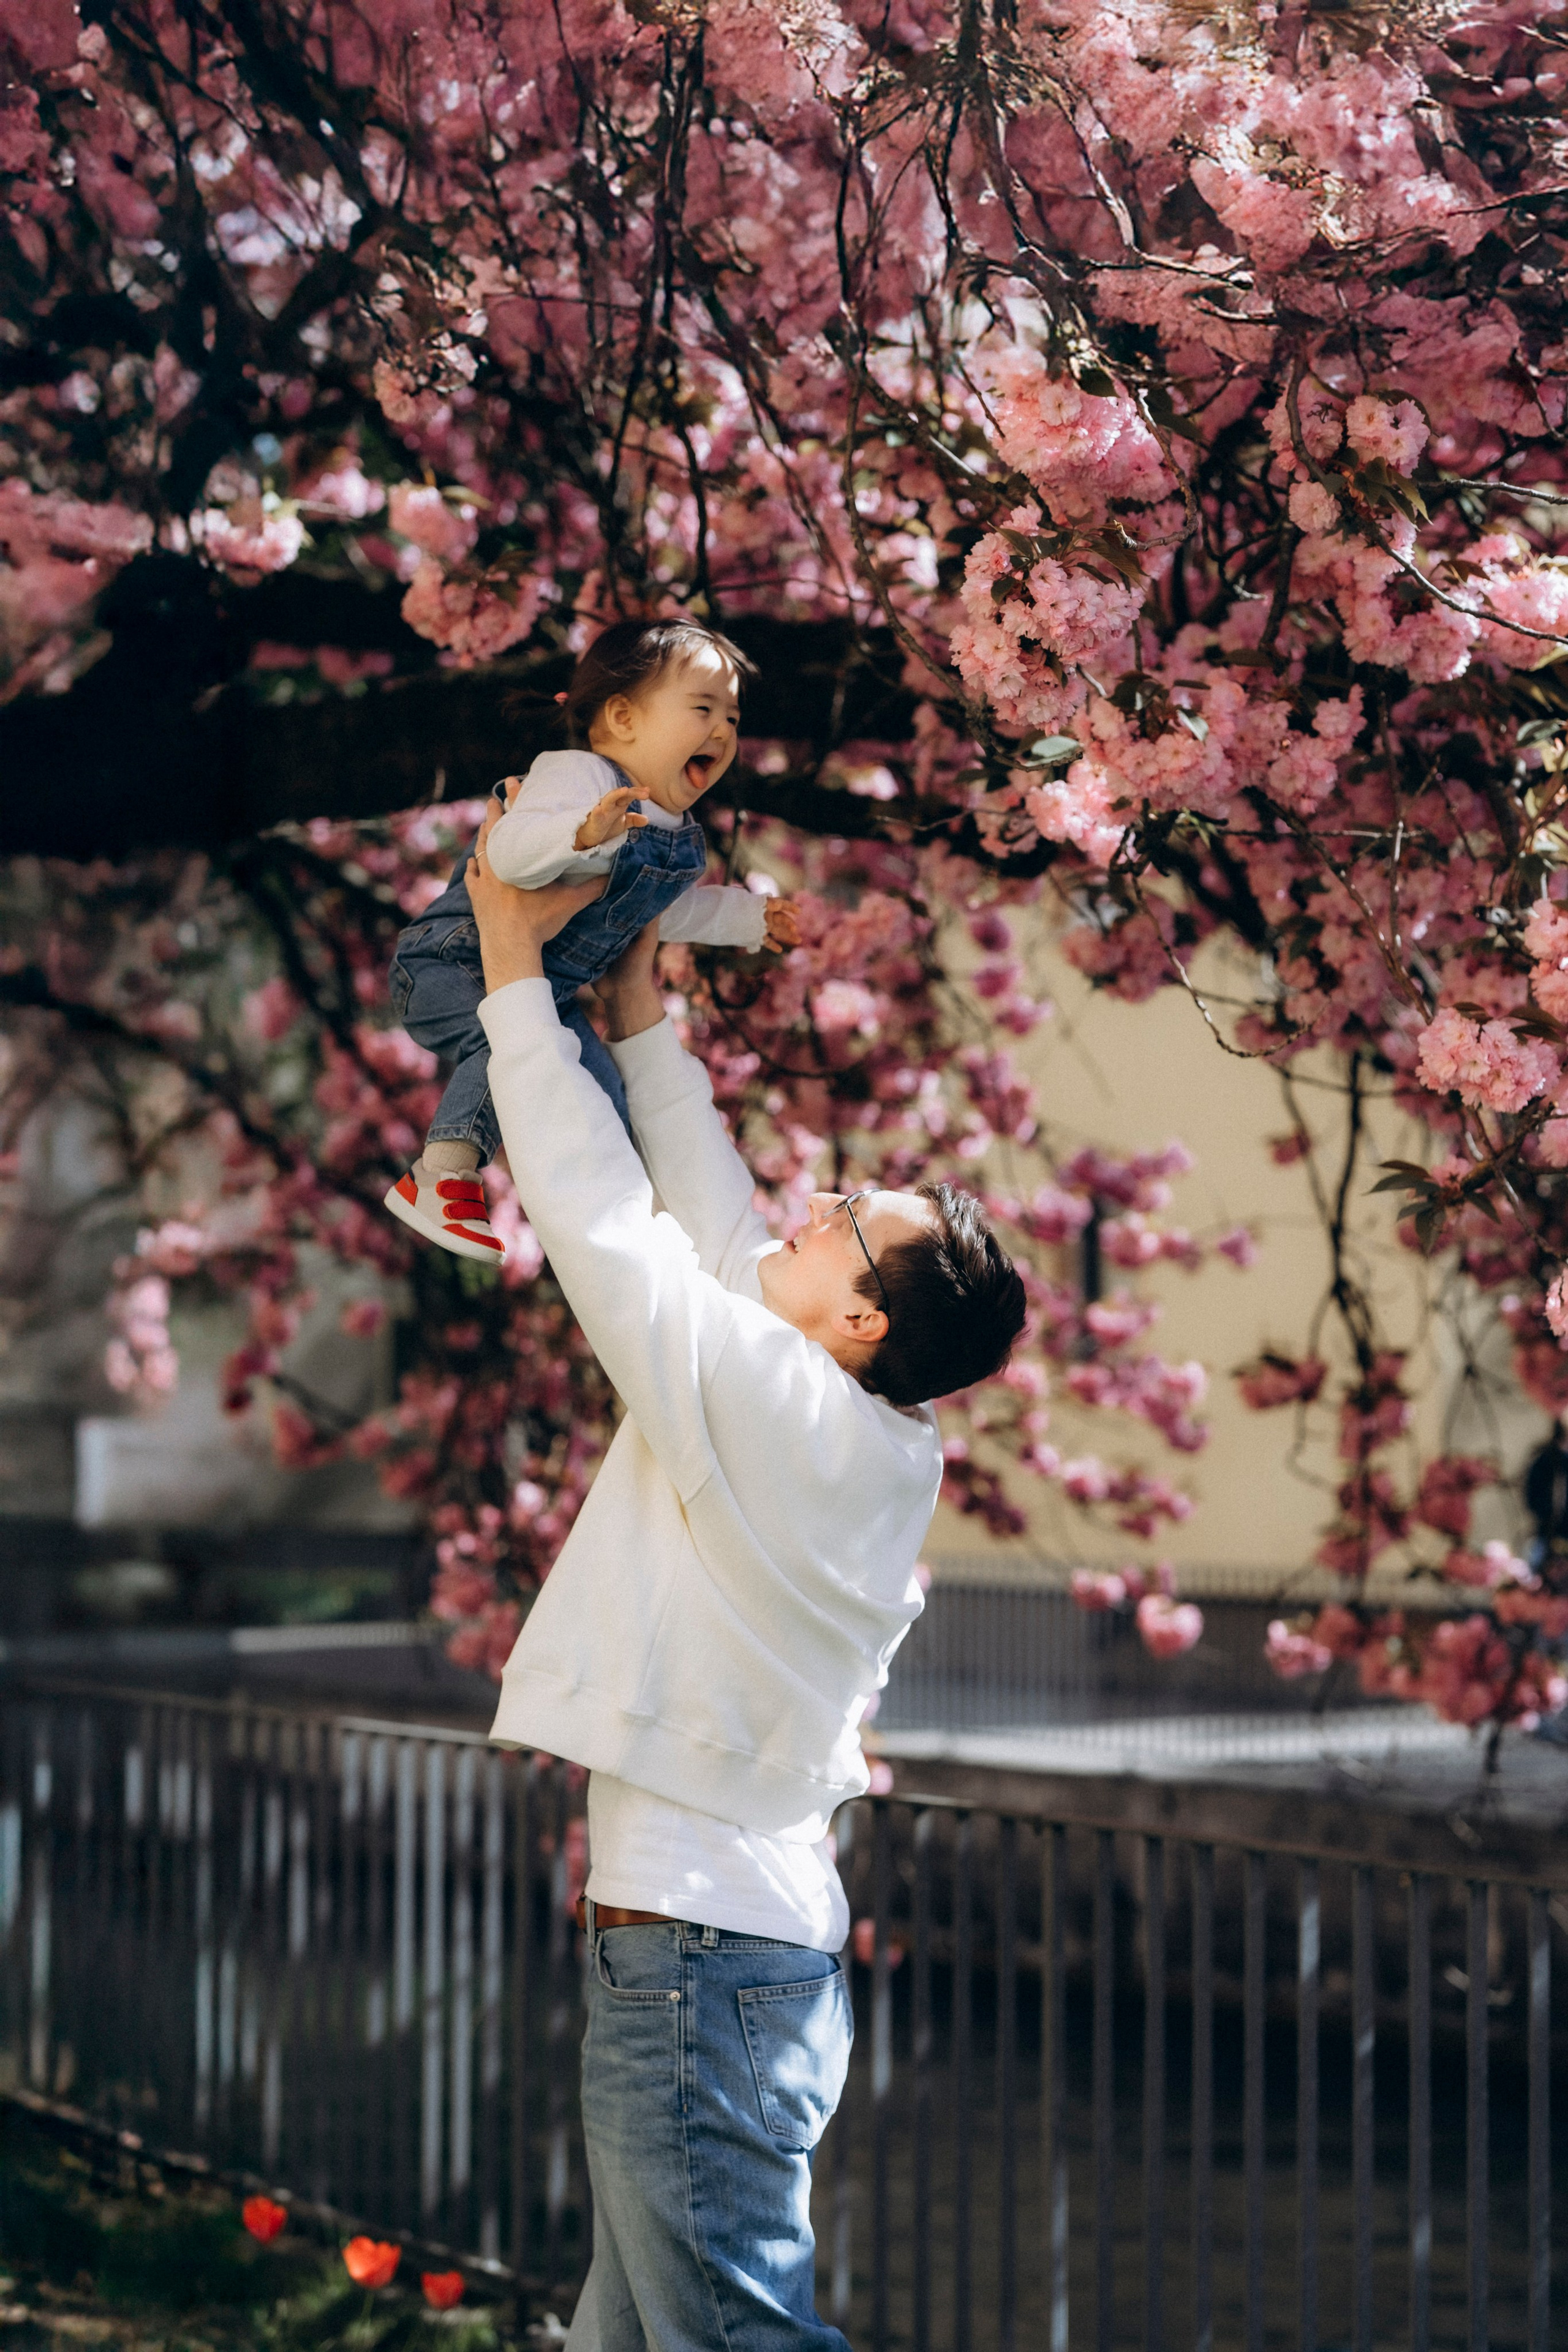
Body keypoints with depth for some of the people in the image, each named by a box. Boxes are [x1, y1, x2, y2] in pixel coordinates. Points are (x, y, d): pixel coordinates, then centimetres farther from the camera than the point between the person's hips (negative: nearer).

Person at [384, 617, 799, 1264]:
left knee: (601, 1099, 8)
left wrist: (750, 917, 31)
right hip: (455, 963, -9)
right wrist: (585, 832, -58)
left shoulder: (678, 837, 7)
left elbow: (666, 910, 29)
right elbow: (510, 853, -42)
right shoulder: (577, 777, -25)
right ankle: (442, 1175, -28)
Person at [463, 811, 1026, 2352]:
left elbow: (597, 1212, -12)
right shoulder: (868, 1434, 6)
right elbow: (714, 1221, 16)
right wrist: (640, 1023, 23)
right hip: (760, 1938, 10)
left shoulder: (771, 1402, -16)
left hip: (693, 1955, -10)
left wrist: (516, 972, -4)